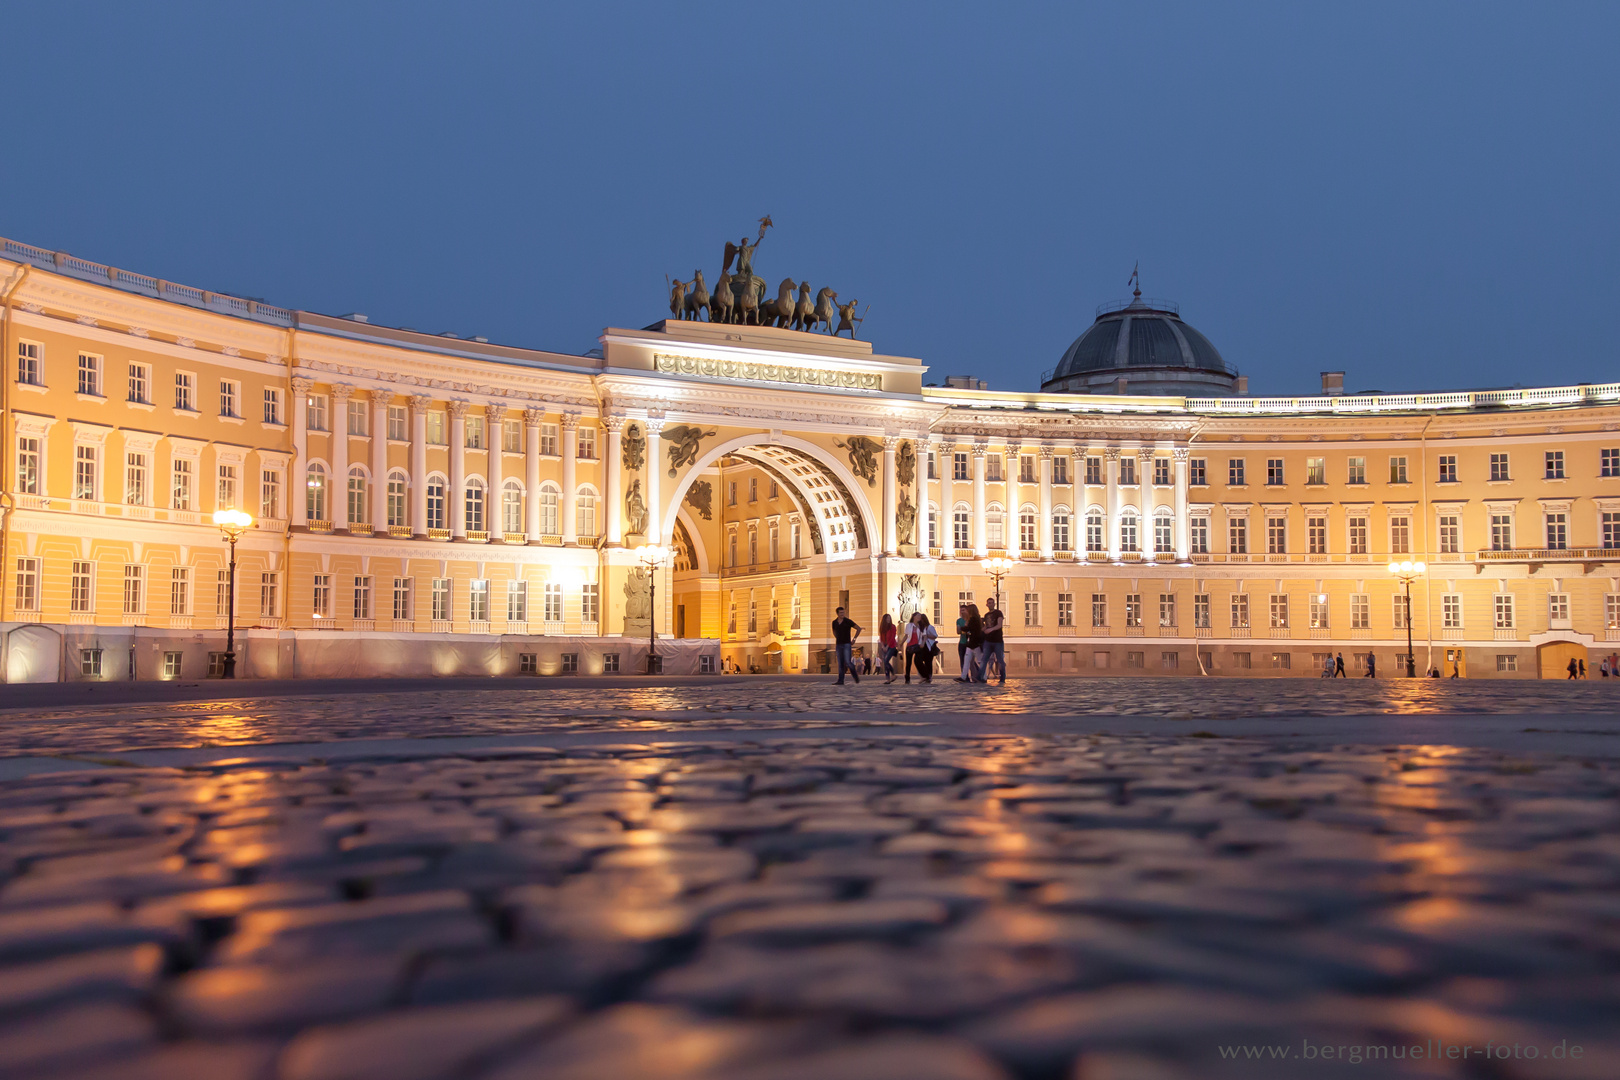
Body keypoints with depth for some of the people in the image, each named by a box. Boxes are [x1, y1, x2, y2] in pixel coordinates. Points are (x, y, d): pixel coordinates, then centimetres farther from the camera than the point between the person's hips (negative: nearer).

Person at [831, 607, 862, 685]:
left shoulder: (848, 621, -8)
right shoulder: (834, 622, 6)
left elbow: (859, 628, -5)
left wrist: (854, 639, -6)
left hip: (847, 644, -4)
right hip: (838, 645, 4)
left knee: (848, 662, -14)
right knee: (840, 663, 2)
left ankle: (857, 679, 2)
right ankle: (840, 681, 1)